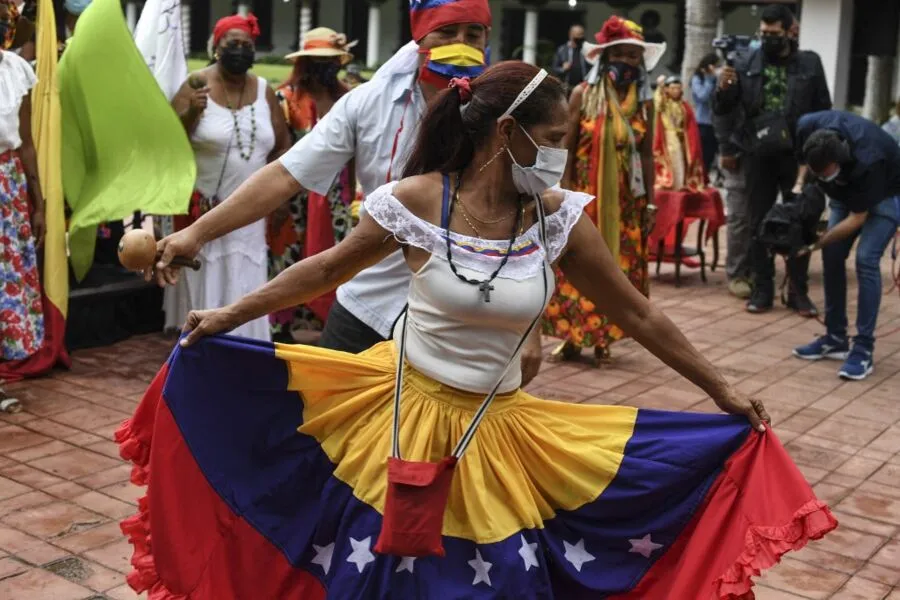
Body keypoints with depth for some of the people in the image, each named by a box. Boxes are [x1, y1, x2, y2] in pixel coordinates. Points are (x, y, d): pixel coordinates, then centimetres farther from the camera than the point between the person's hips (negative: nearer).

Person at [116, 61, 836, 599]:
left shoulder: (559, 218, -9)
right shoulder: (417, 201, -16)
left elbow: (638, 314, -1)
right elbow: (328, 268, -2)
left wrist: (723, 392, 3)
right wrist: (229, 315, 2)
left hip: (498, 431, 2)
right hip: (408, 414, -2)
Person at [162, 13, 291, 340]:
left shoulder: (264, 91, 5)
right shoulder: (196, 85, -6)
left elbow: (283, 144, 13)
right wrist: (190, 113, -25)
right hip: (203, 209, -3)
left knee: (244, 288, 6)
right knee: (204, 285, 4)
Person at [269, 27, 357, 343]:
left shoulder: (346, 98, 9)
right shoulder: (286, 97, -7)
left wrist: (351, 191, 11)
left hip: (334, 196, 5)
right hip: (296, 195, -5)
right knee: (289, 260, 2)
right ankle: (282, 328, 12)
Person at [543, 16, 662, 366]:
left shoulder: (644, 103, 4)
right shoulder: (583, 94, -4)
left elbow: (647, 155, 7)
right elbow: (567, 147, -4)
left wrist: (649, 200, 4)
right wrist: (564, 193, -9)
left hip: (625, 198, 3)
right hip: (584, 193, -2)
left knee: (616, 266, 5)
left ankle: (602, 338, 15)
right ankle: (572, 337, 9)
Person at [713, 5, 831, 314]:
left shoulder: (809, 63, 3)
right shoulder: (746, 63, 2)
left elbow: (823, 110, 6)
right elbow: (724, 108, 4)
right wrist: (722, 89, -17)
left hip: (798, 155, 0)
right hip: (758, 156, 0)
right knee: (759, 224, 5)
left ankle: (798, 291, 15)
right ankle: (762, 289, 14)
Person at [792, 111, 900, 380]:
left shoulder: (867, 161, -42)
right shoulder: (808, 127, -29)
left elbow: (857, 218, -29)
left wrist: (814, 244, -29)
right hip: (846, 190, 6)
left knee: (866, 259, -20)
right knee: (832, 256, -2)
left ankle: (864, 349, -15)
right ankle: (836, 338, 9)